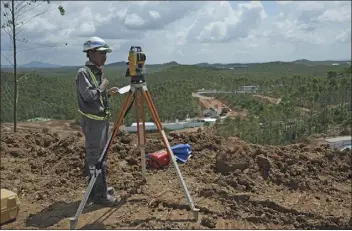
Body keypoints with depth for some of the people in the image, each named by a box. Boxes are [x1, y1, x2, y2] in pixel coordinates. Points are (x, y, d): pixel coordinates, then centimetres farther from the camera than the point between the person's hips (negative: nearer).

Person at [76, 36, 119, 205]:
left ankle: (101, 188, 25)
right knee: (94, 156, -5)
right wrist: (102, 87, -11)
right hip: (92, 121, -9)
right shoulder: (84, 72, -12)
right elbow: (88, 95, -24)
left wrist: (108, 93, 7)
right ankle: (99, 194, 2)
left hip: (102, 119, 9)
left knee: (101, 155, 14)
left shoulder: (98, 72, 15)